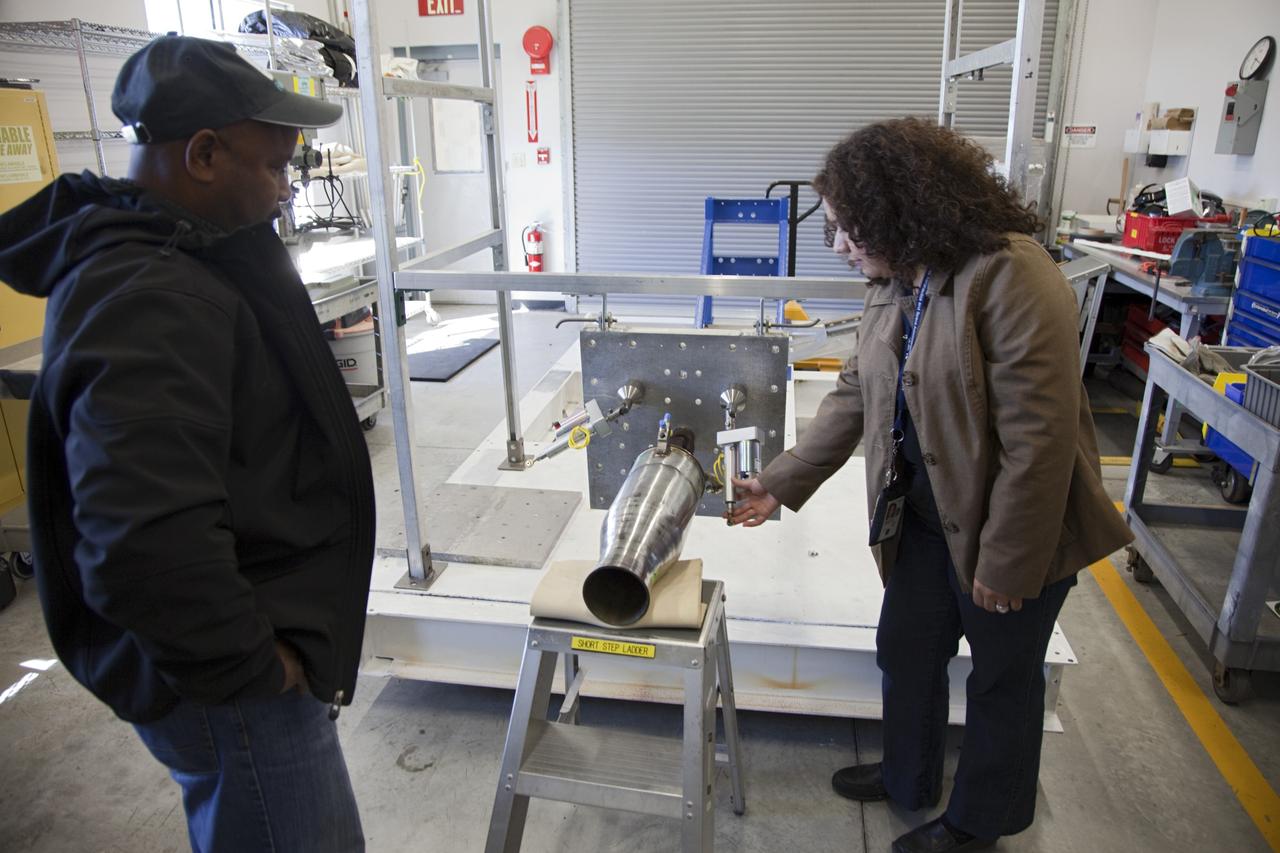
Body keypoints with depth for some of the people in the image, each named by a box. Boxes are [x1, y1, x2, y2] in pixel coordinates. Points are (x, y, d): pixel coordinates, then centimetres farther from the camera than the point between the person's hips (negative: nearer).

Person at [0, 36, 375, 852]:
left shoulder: (174, 255, 6)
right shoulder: (149, 302, -28)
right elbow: (144, 547, -36)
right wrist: (254, 667, -24)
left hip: (260, 644, 10)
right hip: (234, 690, -10)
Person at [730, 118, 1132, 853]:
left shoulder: (1010, 275, -25)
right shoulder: (893, 287, 2)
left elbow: (1038, 437, -25)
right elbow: (853, 398, 7)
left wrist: (1005, 563, -20)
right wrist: (782, 483, 4)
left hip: (1011, 523, -7)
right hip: (927, 514, 7)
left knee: (1004, 676, 14)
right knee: (905, 648, 19)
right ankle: (908, 780, 46)